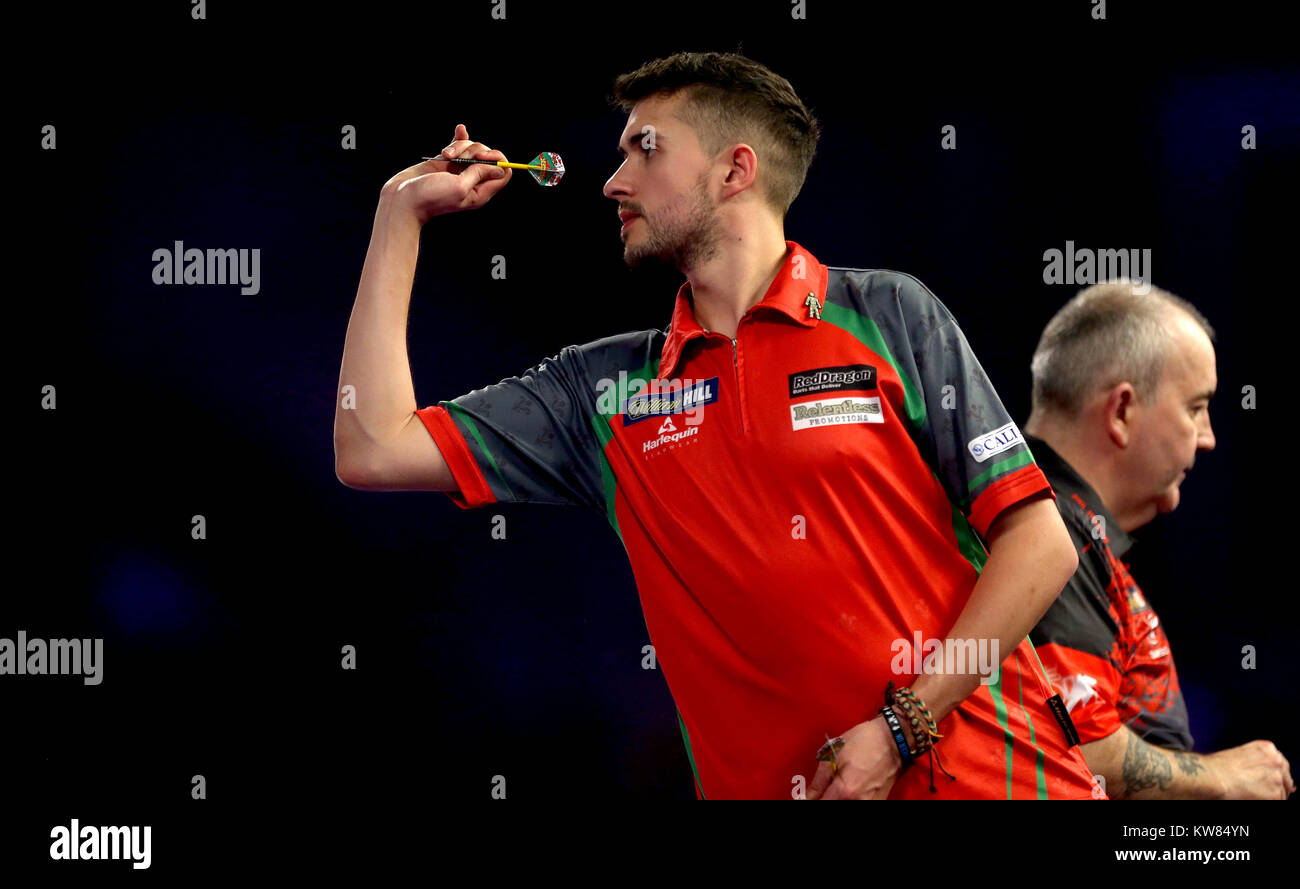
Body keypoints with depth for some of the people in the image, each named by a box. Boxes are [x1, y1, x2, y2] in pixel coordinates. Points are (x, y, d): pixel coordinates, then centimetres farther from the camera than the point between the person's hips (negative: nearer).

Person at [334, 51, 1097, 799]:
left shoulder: (889, 315, 4)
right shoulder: (605, 388, 13)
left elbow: (1039, 543, -1)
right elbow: (376, 452, 7)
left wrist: (903, 728, -10)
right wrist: (403, 211, 13)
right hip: (769, 784, 4)